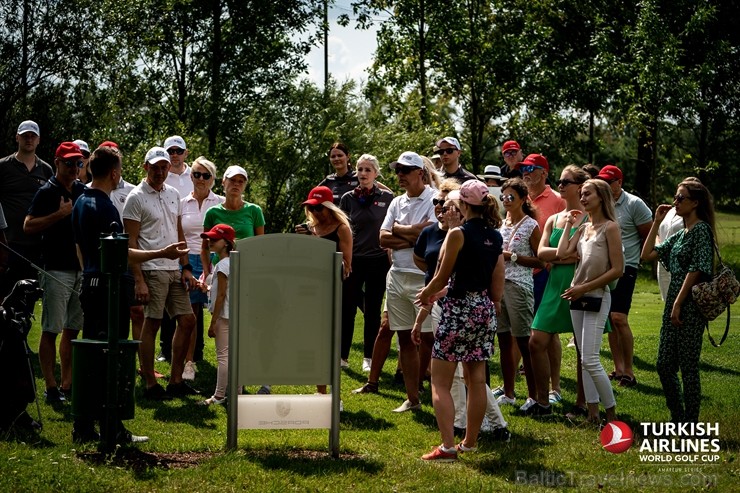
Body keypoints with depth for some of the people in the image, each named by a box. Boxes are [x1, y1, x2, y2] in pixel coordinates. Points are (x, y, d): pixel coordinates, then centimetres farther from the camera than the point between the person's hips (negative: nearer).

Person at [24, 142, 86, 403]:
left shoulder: (83, 191, 12)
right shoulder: (47, 192, -5)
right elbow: (28, 226, -13)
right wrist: (60, 214, -20)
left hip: (82, 269, 6)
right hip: (56, 271, -6)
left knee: (73, 329, 9)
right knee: (51, 330, -3)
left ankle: (67, 384, 15)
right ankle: (51, 387, 0)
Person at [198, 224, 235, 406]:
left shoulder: (222, 265, -15)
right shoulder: (232, 262, 14)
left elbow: (221, 295, -17)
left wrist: (213, 322, -16)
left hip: (223, 316, -10)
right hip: (234, 315, 10)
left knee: (223, 355, -8)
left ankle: (219, 396, -6)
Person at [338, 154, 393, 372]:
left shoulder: (387, 198, 1)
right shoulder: (348, 198, 4)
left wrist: (391, 257, 1)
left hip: (378, 261, -1)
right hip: (353, 260, 1)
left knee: (373, 311, 5)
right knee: (347, 308, 2)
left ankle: (369, 357, 13)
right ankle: (342, 355, 10)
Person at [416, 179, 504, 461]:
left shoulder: (458, 234, -12)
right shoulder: (495, 236, 8)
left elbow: (442, 278, -7)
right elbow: (497, 283, 12)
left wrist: (425, 295, 11)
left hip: (459, 309, -7)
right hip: (485, 309, 7)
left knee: (440, 383, -2)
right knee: (477, 380, 12)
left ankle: (448, 446, -10)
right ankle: (470, 441, 19)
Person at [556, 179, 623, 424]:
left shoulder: (610, 228, -9)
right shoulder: (583, 228, 12)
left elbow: (617, 269, -13)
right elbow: (563, 253, -1)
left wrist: (585, 287, -14)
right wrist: (568, 225, 6)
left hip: (597, 298, -8)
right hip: (578, 297, 8)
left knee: (590, 360, -12)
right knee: (585, 359, 7)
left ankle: (612, 414, -3)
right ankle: (593, 412, 10)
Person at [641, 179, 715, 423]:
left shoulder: (701, 230, -9)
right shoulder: (680, 235, 17)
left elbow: (696, 270, -15)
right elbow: (647, 254, 15)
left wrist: (678, 304, -18)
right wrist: (657, 222, 14)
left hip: (691, 306, -9)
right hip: (674, 305, 9)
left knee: (688, 366, -3)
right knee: (664, 364, 9)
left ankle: (691, 425, 5)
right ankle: (677, 419, 20)